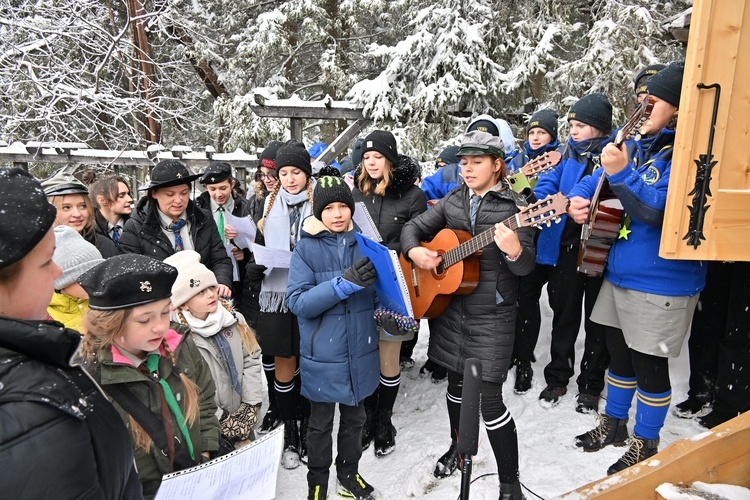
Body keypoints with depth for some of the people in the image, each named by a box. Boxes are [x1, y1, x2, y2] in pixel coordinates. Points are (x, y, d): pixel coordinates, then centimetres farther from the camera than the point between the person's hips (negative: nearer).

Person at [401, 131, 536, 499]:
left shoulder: (515, 206, -9)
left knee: (489, 399, -5)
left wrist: (514, 250, -37)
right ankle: (458, 446, 44)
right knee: (456, 383, 19)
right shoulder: (453, 201, 6)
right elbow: (413, 227, 11)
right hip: (450, 307, 5)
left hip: (492, 316, -5)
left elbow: (526, 266, -14)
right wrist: (414, 252, -10)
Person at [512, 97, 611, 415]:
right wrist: (541, 204, -22)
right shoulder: (567, 153, 9)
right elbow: (548, 185, 0)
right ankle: (557, 378, 28)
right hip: (566, 245, 3)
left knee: (597, 319, 9)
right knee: (564, 314, 13)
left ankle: (591, 385, 26)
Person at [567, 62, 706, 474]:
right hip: (618, 272, 8)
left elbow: (662, 210, -26)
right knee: (619, 354, 20)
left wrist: (622, 173, -31)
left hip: (661, 282, -8)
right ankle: (614, 423, 38)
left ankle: (645, 444, 25)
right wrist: (578, 199, -2)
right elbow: (595, 179, 18)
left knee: (649, 364, 5)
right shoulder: (637, 145, 9)